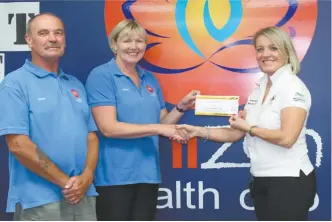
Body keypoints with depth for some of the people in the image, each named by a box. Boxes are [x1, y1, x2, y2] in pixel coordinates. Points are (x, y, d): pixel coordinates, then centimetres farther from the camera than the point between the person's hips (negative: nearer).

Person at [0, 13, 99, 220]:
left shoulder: (76, 85, 14)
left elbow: (92, 135, 12)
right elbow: (19, 145, -14)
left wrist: (87, 176, -6)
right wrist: (65, 181, -12)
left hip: (83, 196, 6)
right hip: (39, 200, -6)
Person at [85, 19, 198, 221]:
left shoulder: (150, 79, 12)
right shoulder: (101, 76, -8)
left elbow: (163, 123, 16)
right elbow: (108, 128, -17)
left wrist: (181, 107, -2)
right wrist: (157, 128, -18)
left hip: (148, 173, 6)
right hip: (115, 175, -6)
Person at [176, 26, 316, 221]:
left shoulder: (293, 87, -13)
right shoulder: (259, 89, 11)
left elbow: (287, 138, -24)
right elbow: (236, 134, 12)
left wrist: (249, 128, -11)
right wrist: (199, 131, 3)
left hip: (289, 181, -8)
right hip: (262, 180, 8)